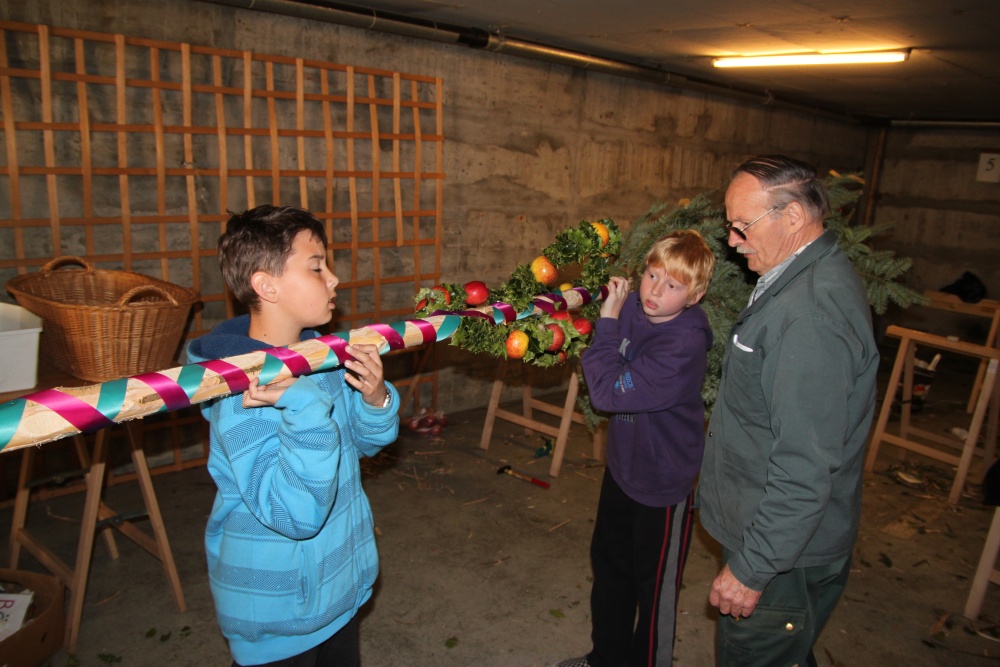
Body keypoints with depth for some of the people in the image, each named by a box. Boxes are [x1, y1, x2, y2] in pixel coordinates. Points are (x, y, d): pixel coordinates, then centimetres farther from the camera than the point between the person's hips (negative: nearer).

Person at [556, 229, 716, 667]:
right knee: (609, 566, 25)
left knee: (654, 587, 14)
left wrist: (608, 323, -25)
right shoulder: (632, 309, -8)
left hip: (662, 483, -8)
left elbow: (609, 392, -31)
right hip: (623, 466, 8)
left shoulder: (685, 345, -29)